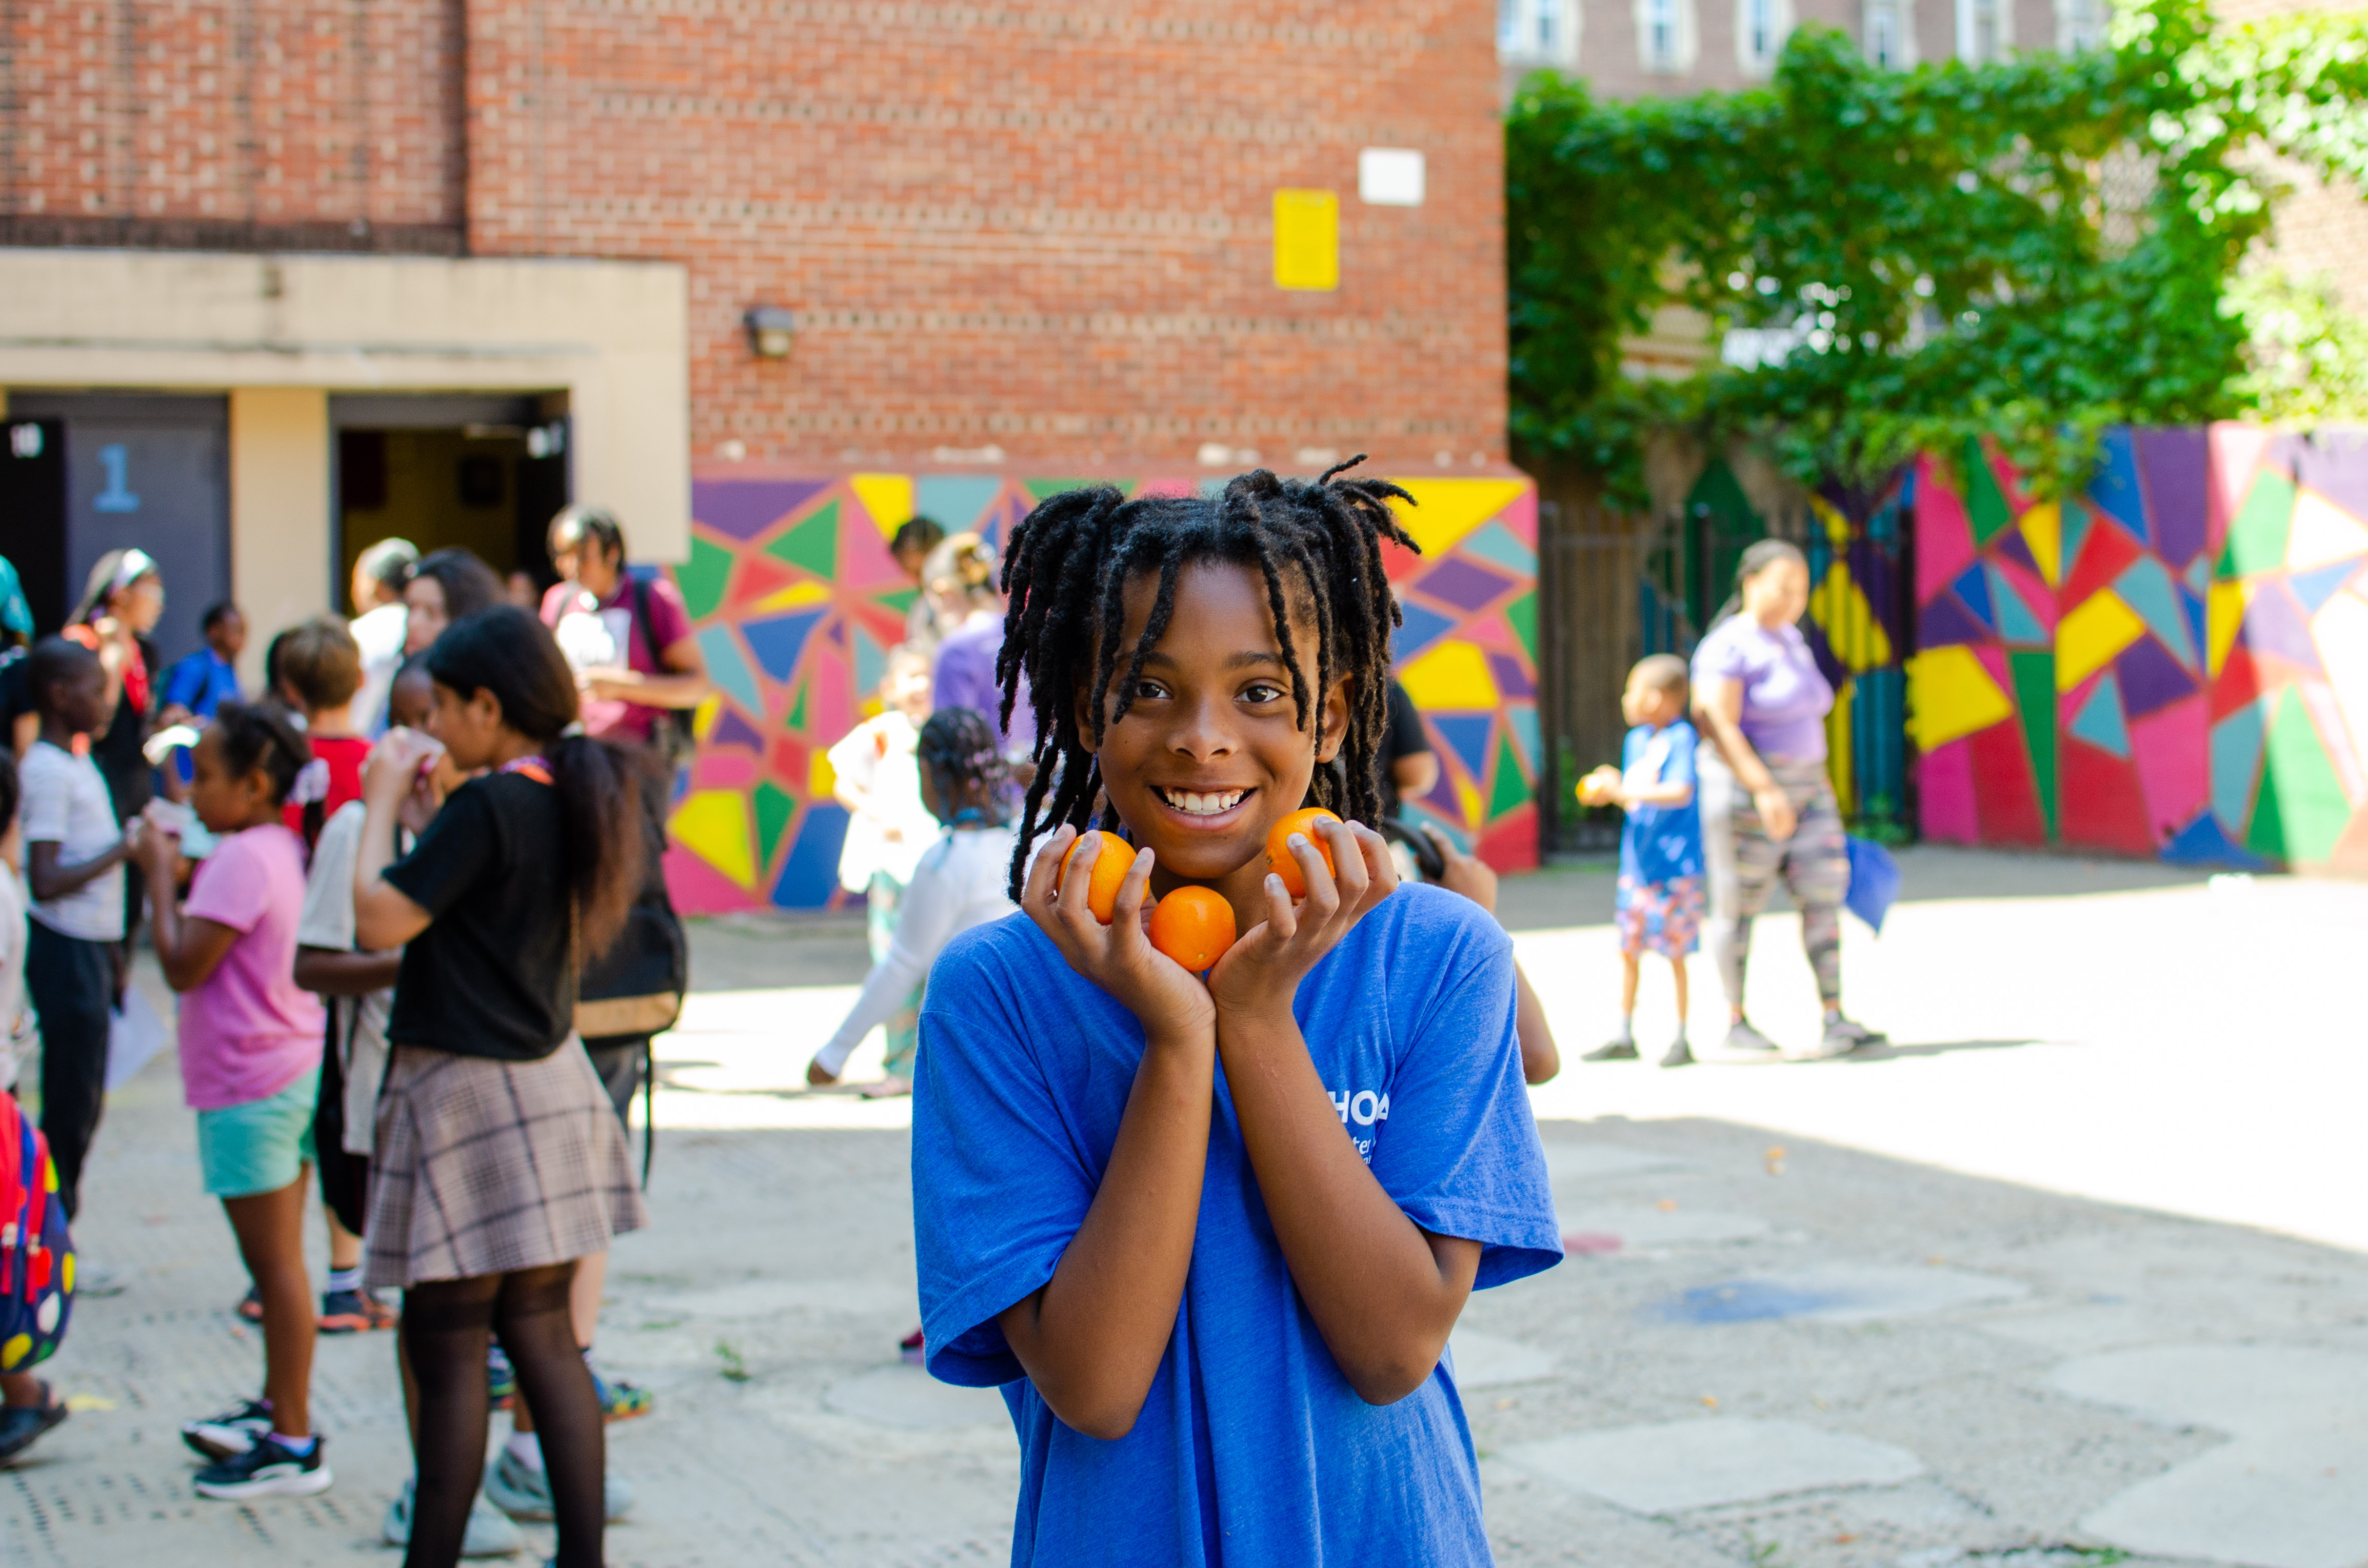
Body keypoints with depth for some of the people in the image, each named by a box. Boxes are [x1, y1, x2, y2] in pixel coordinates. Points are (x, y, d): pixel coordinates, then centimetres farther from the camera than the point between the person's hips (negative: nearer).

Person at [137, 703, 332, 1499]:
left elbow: (183, 965, -21)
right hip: (291, 1071, 10)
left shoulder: (241, 859, -19)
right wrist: (178, 870, 9)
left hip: (249, 1086, -10)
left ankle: (293, 1446, 2)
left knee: (276, 1263, -4)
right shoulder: (285, 850, 10)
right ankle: (276, 1410, 31)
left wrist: (161, 873, -11)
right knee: (279, 1259, 19)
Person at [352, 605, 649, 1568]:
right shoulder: (573, 797, 7)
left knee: (446, 1346, -1)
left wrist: (382, 805, -7)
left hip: (467, 1089, -8)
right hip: (547, 1082, 8)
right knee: (543, 1336, 12)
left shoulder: (488, 808, -18)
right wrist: (428, 806, 13)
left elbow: (378, 920, -19)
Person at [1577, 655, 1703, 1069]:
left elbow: (1680, 792, -23)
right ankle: (1624, 1036, 17)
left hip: (1673, 862, -7)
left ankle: (1681, 1038, 8)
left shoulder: (1681, 737, -12)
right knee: (1629, 948, 9)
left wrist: (1622, 792, -25)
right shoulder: (1636, 740, 12)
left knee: (1673, 950, -2)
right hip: (1636, 861, 7)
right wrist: (1606, 790, -2)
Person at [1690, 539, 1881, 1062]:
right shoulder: (1728, 649, -14)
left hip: (1804, 789, 8)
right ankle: (1736, 1023, 13)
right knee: (1739, 904, 2)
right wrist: (1765, 790, -30)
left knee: (1825, 891, -2)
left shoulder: (1790, 640, 13)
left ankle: (1835, 1020, -1)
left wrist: (1816, 788, 20)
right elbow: (1718, 728, -22)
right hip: (1746, 790, -8)